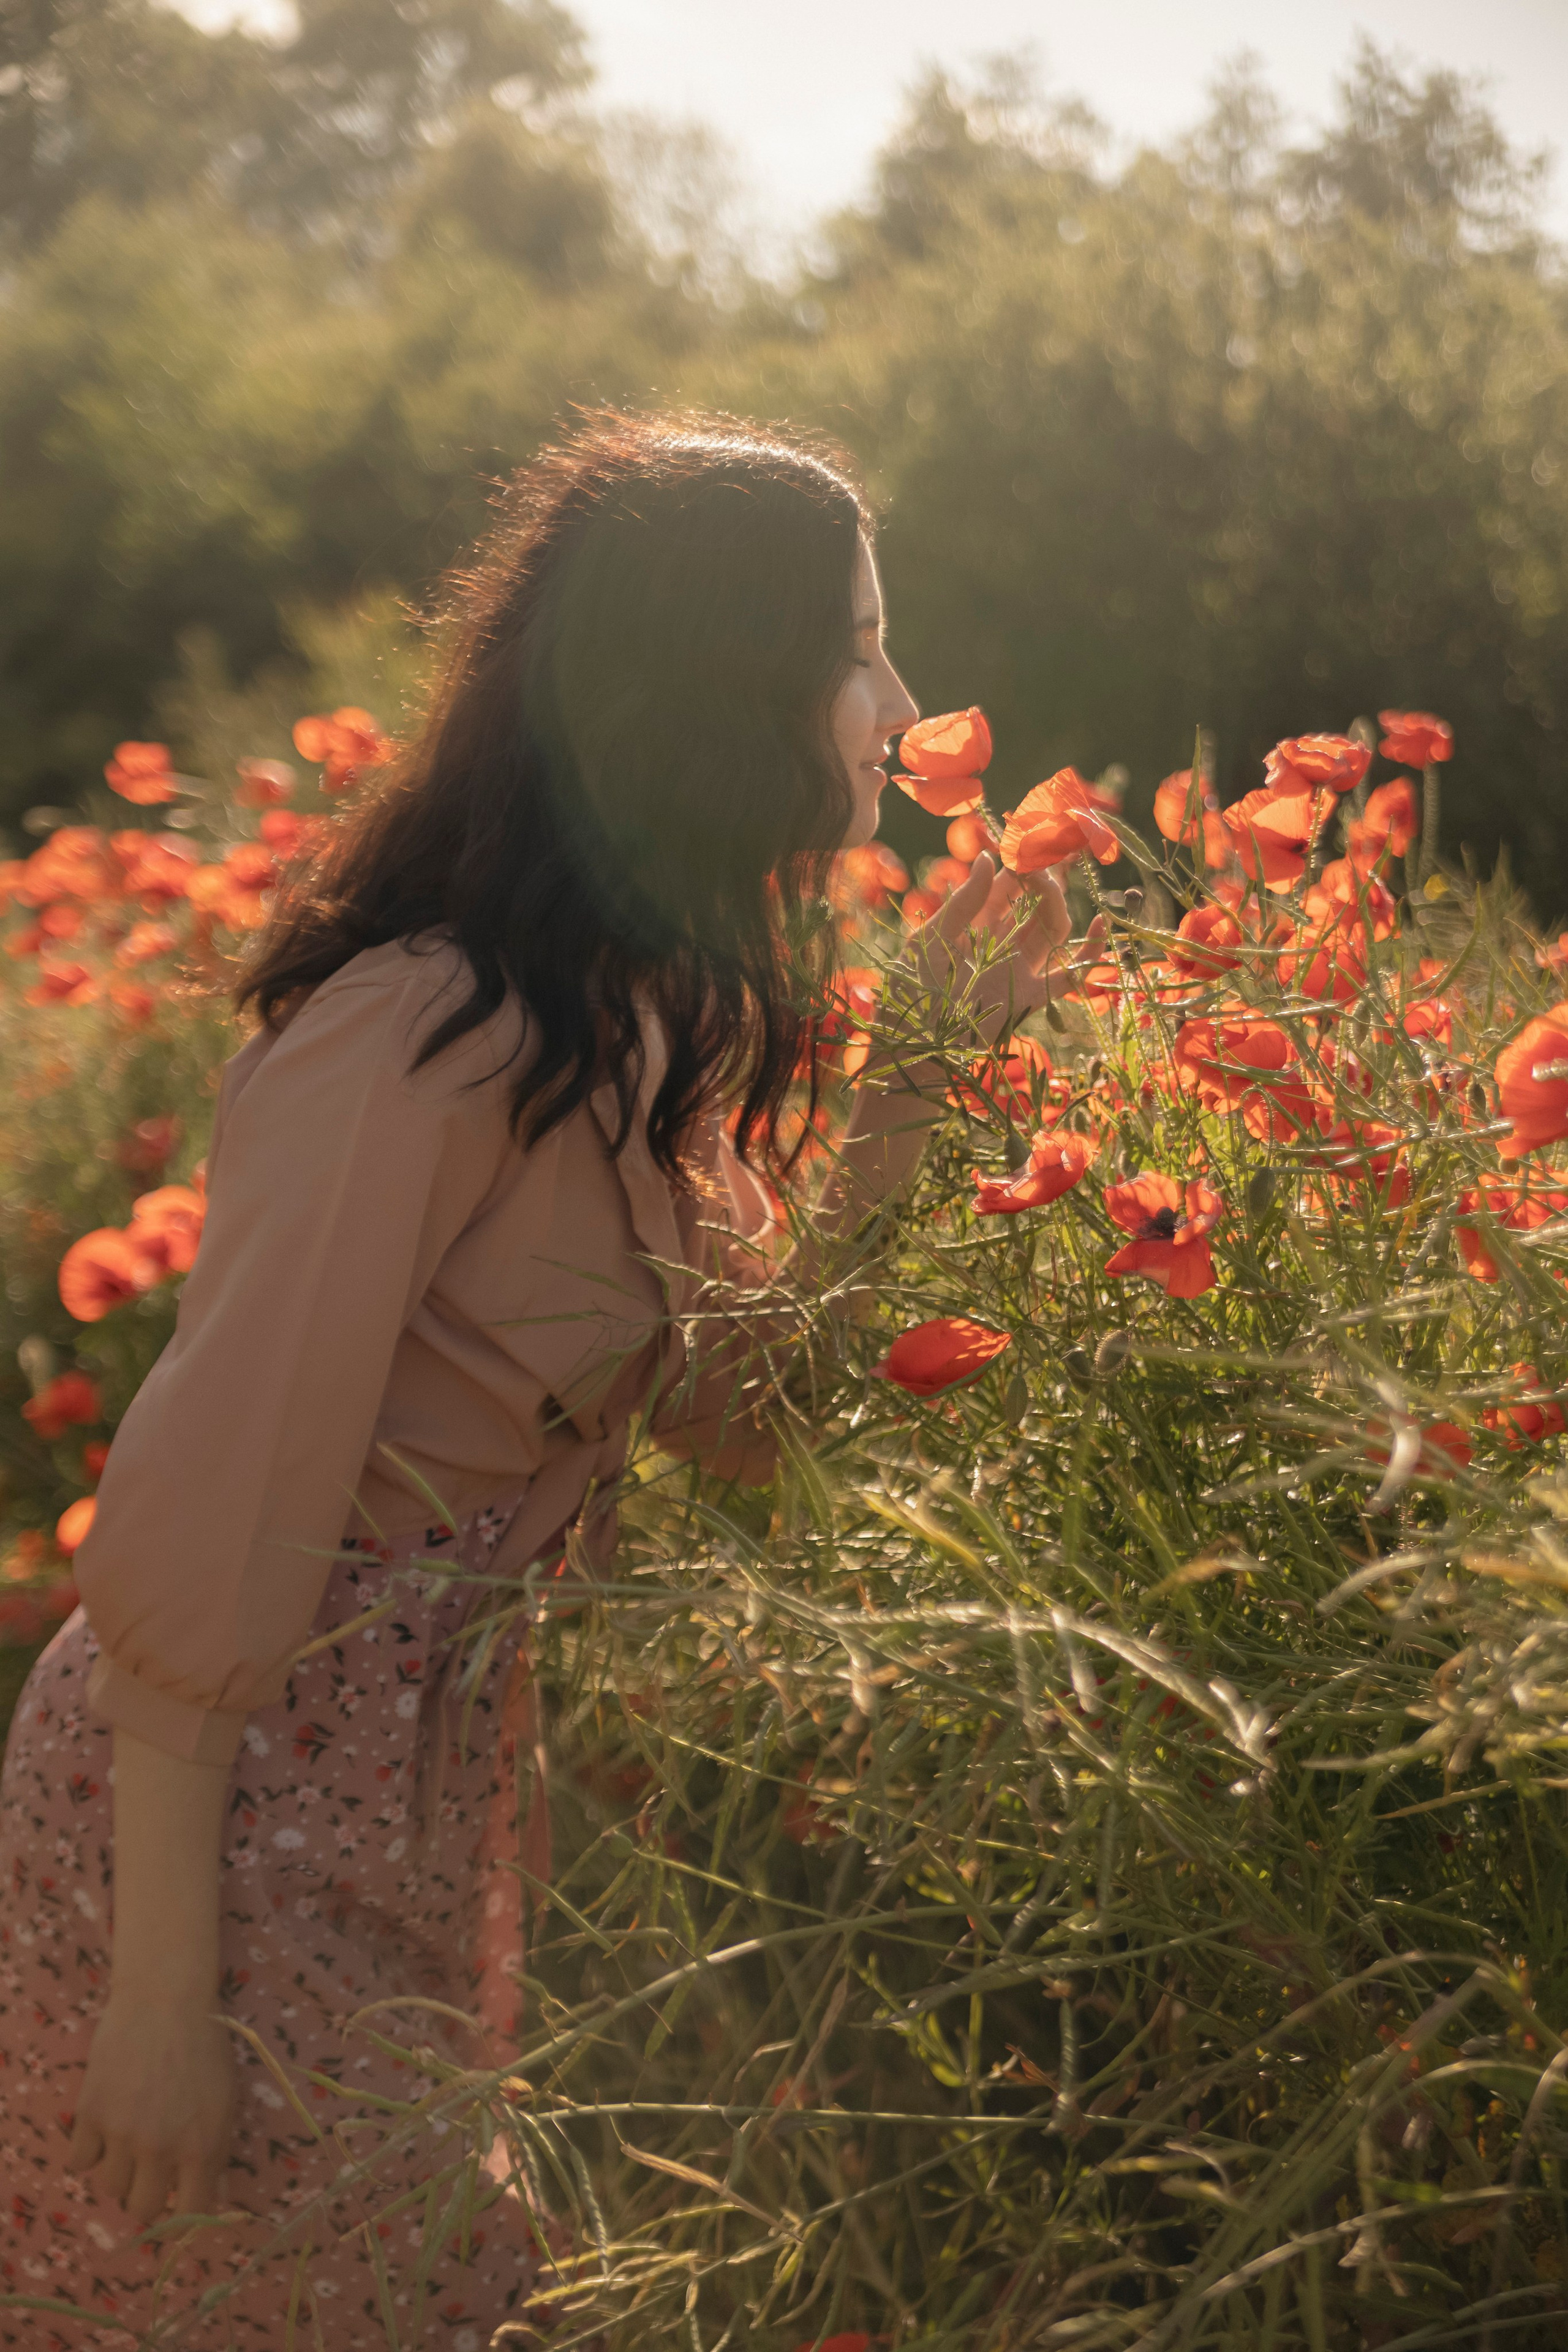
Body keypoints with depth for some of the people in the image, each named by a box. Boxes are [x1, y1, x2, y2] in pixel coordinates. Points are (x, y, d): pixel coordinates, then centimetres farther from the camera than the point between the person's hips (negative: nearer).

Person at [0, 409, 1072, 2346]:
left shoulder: (653, 1022, 2)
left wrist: (908, 1093, -2)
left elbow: (736, 1408, 6)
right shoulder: (421, 1031, -26)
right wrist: (158, 1989, -22)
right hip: (232, 1803, -8)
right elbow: (210, 1508, -25)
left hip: (437, 1786, 8)